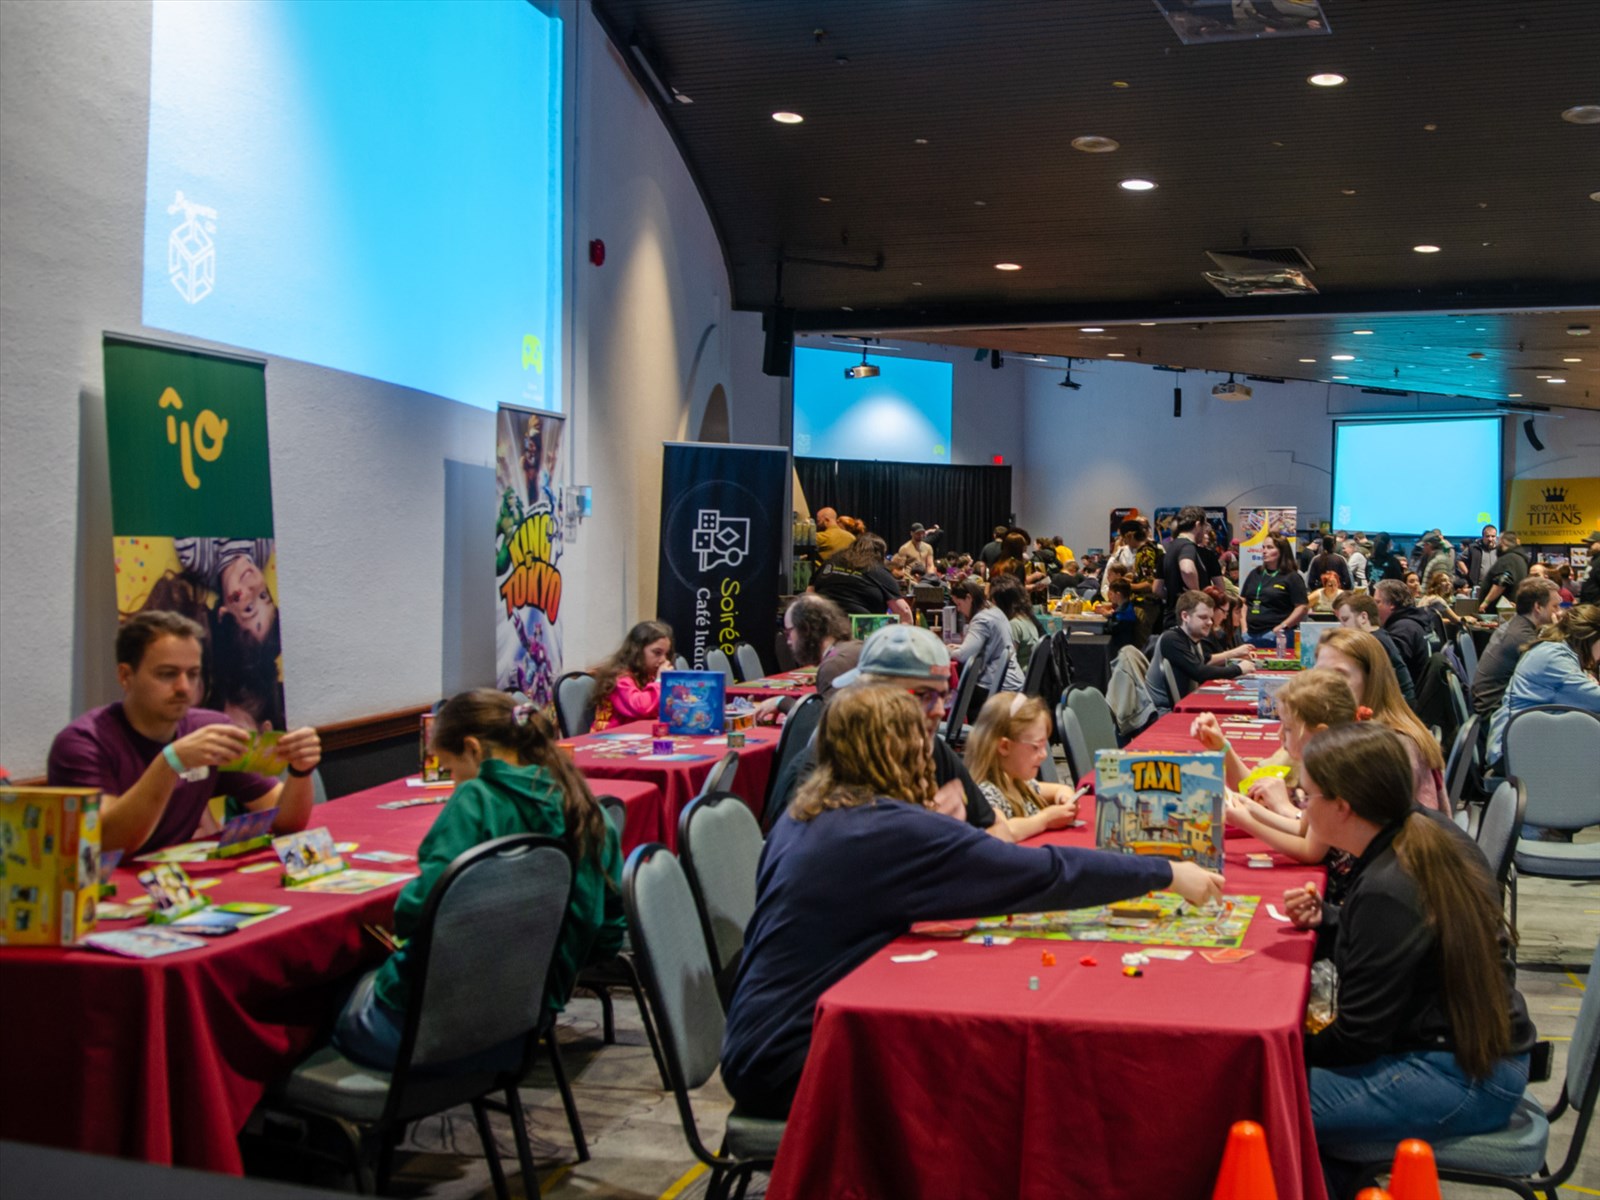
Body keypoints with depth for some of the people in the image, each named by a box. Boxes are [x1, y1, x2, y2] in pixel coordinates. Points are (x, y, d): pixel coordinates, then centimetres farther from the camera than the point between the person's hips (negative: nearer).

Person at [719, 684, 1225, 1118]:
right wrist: (1167, 874, -8)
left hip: (761, 1044, 9)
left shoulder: (801, 818, 6)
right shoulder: (889, 830, -20)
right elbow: (1044, 872, -18)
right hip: (789, 1064, -9)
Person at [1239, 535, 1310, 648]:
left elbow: (1301, 607, -7)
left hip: (1274, 635, -5)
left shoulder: (1292, 577, 0)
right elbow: (1243, 602, 18)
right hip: (1250, 634, 5)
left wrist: (1282, 627, -14)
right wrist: (1244, 626, 5)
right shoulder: (1255, 574, 16)